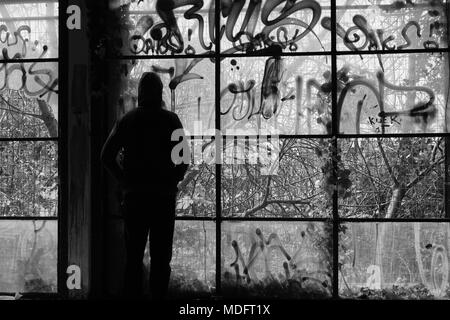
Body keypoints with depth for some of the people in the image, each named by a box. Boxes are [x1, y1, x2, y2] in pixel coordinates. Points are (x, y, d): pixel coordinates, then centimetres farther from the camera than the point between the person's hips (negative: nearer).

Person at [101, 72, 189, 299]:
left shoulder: (127, 120, 5)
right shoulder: (170, 120, 0)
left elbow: (107, 156, 0)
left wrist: (124, 181, 7)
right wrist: (172, 182, 5)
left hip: (134, 195, 2)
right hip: (163, 195, -2)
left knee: (133, 256, 8)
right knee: (160, 257, 2)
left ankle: (132, 295, 7)